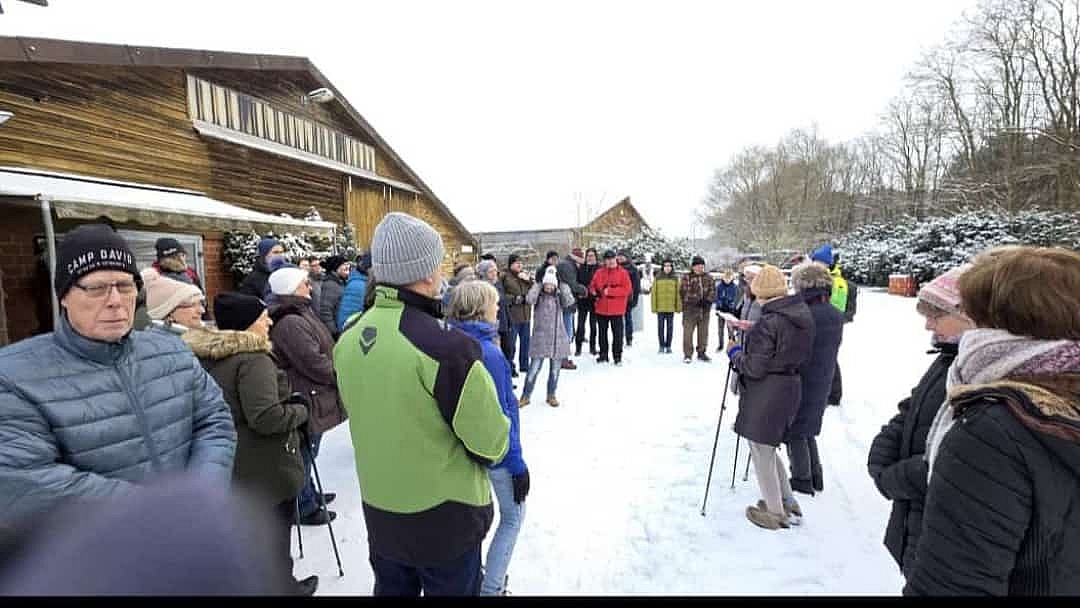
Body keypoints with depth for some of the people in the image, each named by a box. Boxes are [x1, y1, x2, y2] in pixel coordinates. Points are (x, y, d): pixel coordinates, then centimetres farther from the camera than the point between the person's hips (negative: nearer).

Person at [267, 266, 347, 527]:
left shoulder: (300, 314, 10)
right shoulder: (289, 323, -25)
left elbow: (321, 351, 17)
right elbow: (315, 364, -26)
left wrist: (338, 368, 5)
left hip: (311, 397, 10)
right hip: (306, 400, -10)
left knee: (307, 453, 25)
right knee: (305, 454, 7)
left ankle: (309, 494, 42)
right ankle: (306, 508, 23)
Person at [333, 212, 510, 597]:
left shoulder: (348, 340, -5)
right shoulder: (446, 345, -28)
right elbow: (490, 442, -19)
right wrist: (494, 446, 3)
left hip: (379, 511, 6)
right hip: (445, 518, -6)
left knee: (392, 590, 26)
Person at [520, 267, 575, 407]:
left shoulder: (559, 295, 4)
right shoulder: (538, 295, -2)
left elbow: (569, 301, -16)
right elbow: (529, 300, -23)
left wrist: (562, 286, -8)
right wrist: (537, 286, -11)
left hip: (558, 337, 3)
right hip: (540, 337, -2)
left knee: (555, 370, 11)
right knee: (534, 369, -2)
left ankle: (551, 395, 28)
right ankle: (525, 396, 12)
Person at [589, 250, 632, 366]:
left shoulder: (622, 272, -3)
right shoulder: (599, 272, 7)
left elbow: (627, 289, -11)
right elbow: (592, 286, 15)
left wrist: (610, 291, -17)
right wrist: (594, 291, -8)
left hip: (616, 309, -3)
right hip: (601, 308, 4)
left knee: (617, 333, 0)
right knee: (602, 332, 13)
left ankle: (617, 356, 10)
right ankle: (603, 355, 25)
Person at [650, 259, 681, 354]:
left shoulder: (675, 278, 3)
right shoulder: (658, 278, 0)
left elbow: (678, 293, 2)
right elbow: (653, 293, 0)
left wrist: (679, 306, -2)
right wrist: (654, 306, -4)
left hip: (671, 307, 1)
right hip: (660, 307, -1)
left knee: (670, 327, 8)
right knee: (661, 327, 5)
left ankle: (668, 346, 18)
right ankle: (661, 346, 15)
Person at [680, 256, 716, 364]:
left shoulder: (708, 278, 12)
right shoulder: (687, 278, -2)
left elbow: (713, 290, 8)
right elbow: (683, 292, -8)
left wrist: (707, 300, -9)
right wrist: (695, 301, -14)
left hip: (705, 309, 4)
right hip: (690, 308, -4)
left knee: (703, 332, 11)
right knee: (688, 331, -5)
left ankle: (702, 353, 24)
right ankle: (687, 354, 3)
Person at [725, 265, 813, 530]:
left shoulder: (768, 323, -23)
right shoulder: (803, 315, 3)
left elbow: (755, 368, -21)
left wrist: (734, 352, -4)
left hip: (765, 395, -9)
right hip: (790, 387, 9)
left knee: (761, 451, 10)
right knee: (768, 446, 25)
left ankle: (775, 513, 24)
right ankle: (788, 502, 36)